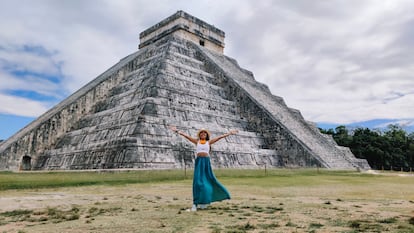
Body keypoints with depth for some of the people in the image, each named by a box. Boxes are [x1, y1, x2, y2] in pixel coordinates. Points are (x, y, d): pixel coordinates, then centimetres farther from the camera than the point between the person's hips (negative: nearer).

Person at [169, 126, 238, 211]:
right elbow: (186, 136, 7)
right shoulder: (196, 141, 11)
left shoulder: (209, 142, 11)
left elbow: (219, 137, 8)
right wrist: (177, 131, 2)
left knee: (209, 179, 6)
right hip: (198, 161, -1)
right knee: (198, 181, -8)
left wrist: (229, 133, 6)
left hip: (206, 161, 1)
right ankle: (195, 204, -6)